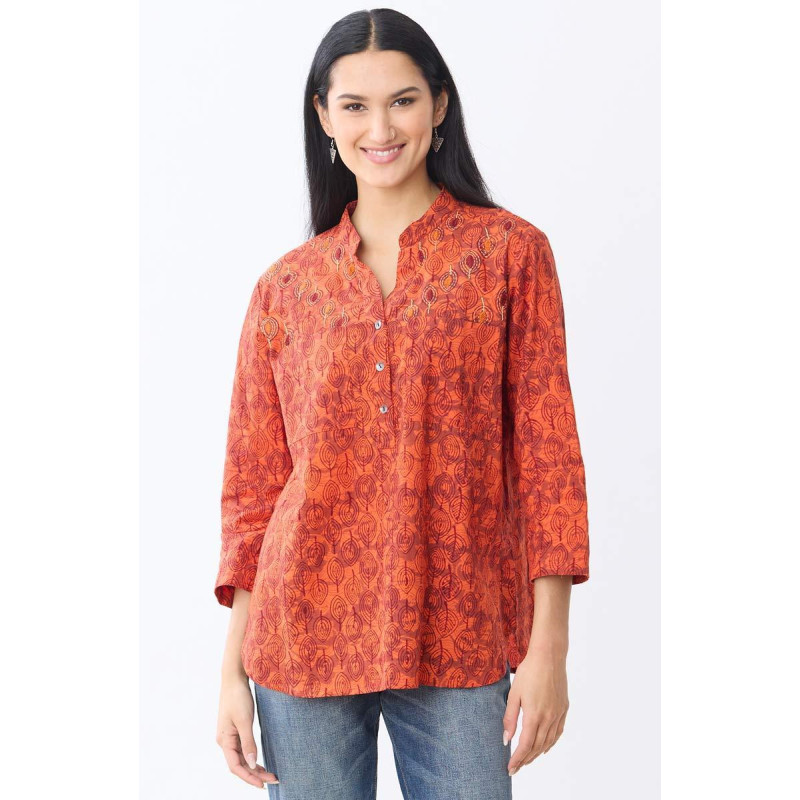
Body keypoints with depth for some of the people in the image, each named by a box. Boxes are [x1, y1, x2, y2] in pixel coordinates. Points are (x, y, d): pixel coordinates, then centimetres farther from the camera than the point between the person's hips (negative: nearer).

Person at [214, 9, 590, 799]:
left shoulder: (510, 251, 1)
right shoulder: (284, 287, 7)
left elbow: (548, 453, -2)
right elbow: (252, 487, 7)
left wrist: (548, 645, -7)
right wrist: (233, 671, 4)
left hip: (459, 641, -1)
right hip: (306, 638, 2)